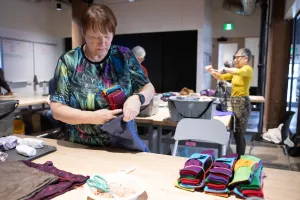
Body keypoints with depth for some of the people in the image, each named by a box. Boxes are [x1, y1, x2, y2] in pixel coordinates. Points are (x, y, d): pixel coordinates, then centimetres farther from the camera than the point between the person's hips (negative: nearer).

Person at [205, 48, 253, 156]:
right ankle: (240, 158, 25)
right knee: (237, 134, 14)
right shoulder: (235, 71, 16)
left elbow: (239, 72, -33)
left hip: (242, 103, -9)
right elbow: (221, 77, 17)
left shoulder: (247, 69, -9)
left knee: (239, 134, -3)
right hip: (235, 102, 9)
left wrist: (224, 69, -26)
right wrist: (212, 71, 2)